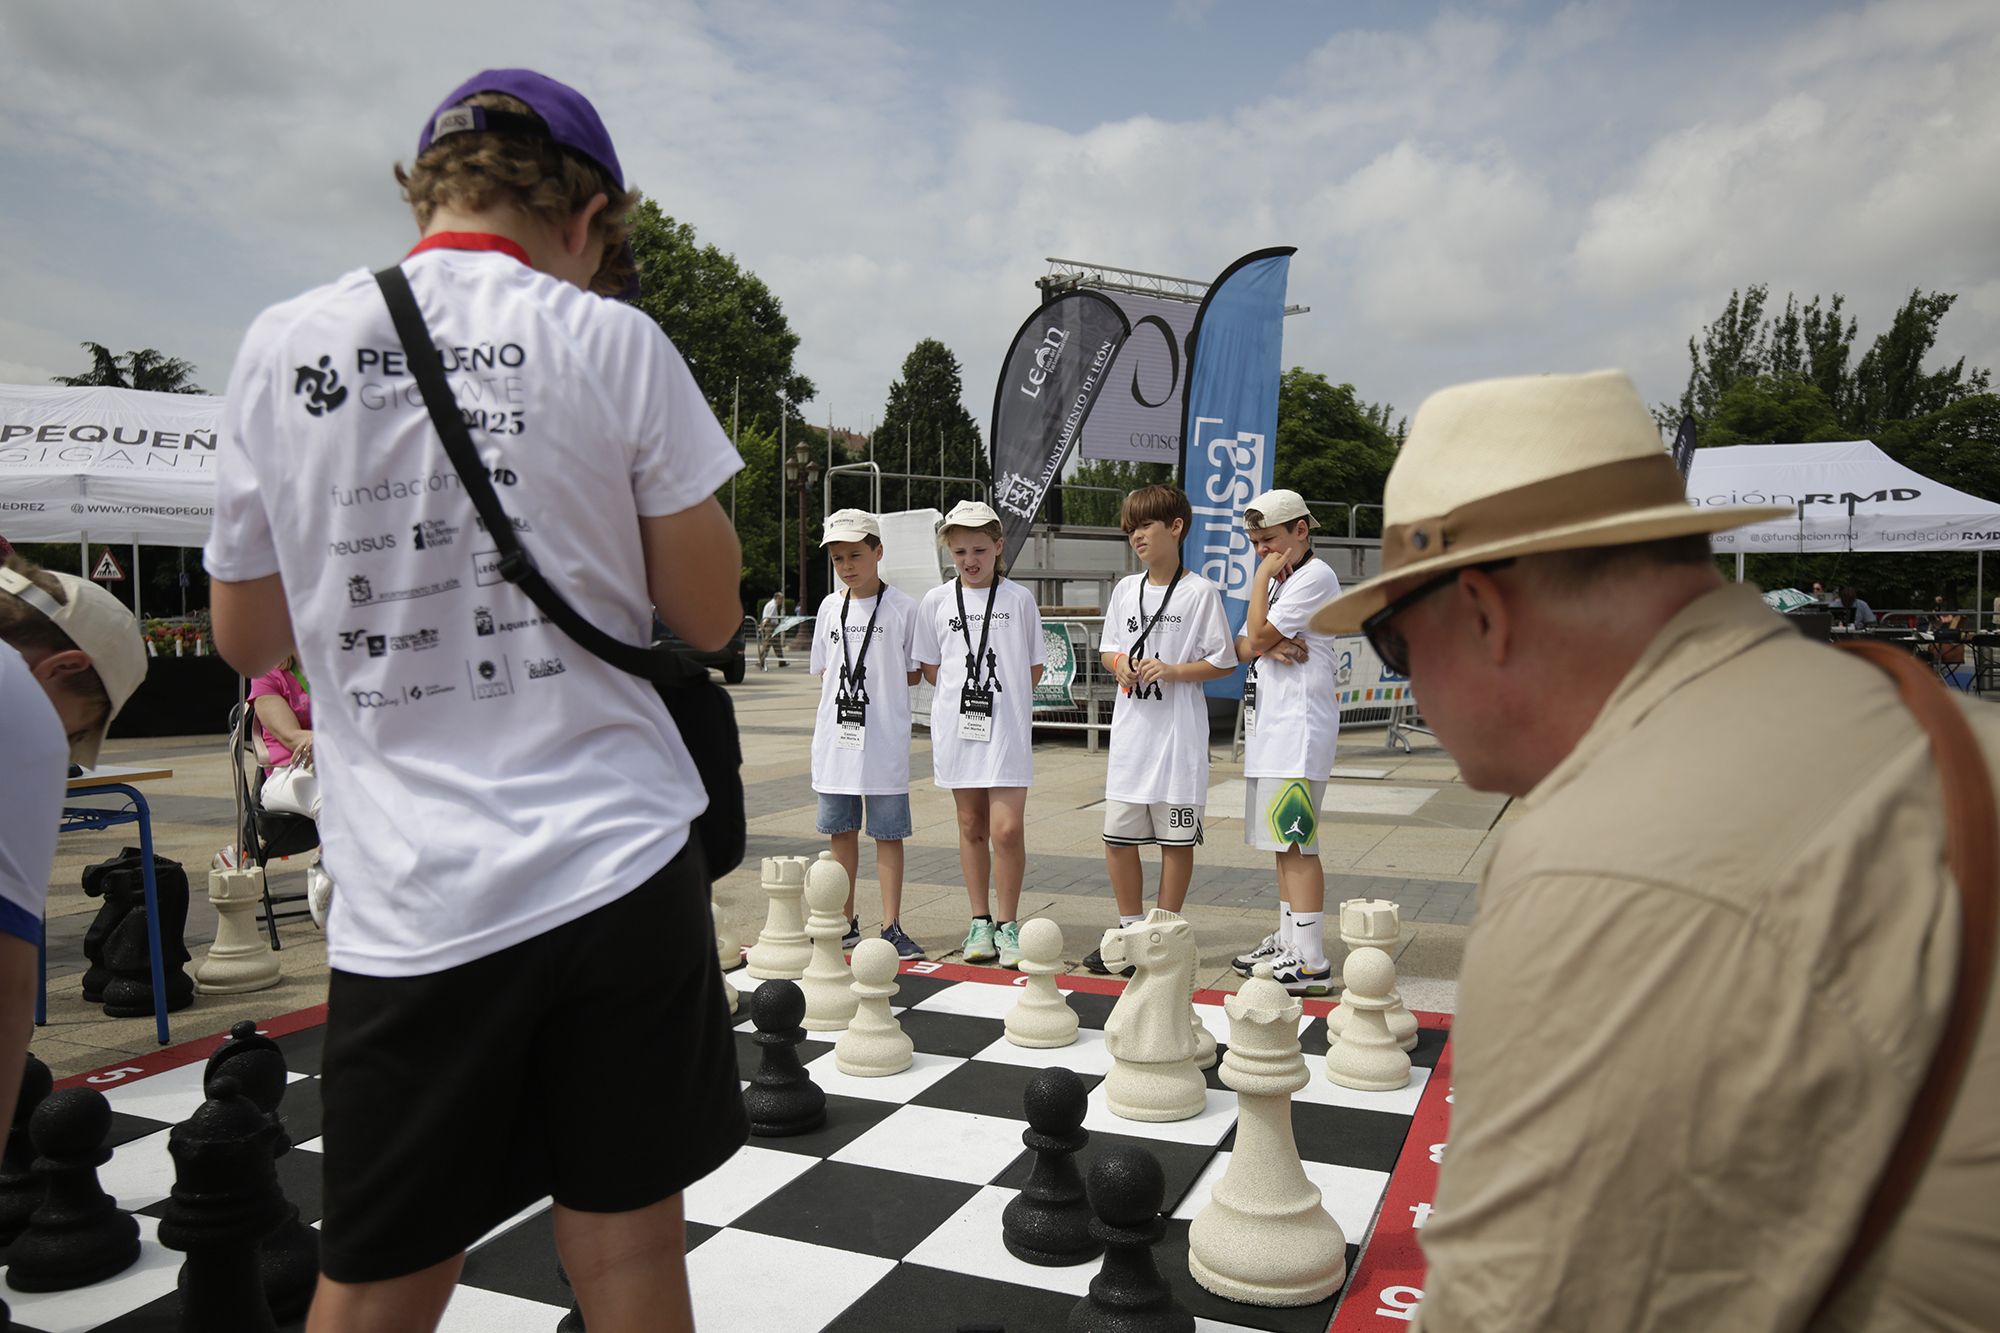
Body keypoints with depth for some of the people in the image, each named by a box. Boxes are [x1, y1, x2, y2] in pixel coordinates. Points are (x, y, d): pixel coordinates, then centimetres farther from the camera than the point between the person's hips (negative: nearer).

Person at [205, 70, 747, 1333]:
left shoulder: (283, 346, 2)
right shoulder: (614, 341, -4)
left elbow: (246, 636, 12)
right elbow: (707, 613, 2)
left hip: (408, 906, 2)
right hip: (619, 863, -1)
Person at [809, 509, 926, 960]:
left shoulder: (902, 607, -4)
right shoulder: (831, 606, 9)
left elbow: (915, 673, 0)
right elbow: (824, 672, 14)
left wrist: (880, 684, -8)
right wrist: (849, 688, -1)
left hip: (884, 739, -4)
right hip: (835, 736, 5)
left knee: (888, 833, 2)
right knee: (841, 830, 12)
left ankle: (892, 927, 11)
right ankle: (846, 924, 24)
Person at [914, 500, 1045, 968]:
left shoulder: (1019, 600, 2)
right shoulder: (936, 602, 5)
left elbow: (1034, 668, 8)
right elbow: (930, 667, 11)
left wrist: (1002, 695, -1)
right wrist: (964, 690, 0)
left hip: (1007, 725, -2)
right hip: (956, 726, 2)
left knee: (1007, 828, -9)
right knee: (971, 825, 9)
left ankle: (1007, 924, 7)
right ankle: (980, 922, 20)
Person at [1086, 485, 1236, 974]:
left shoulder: (1200, 592, -5)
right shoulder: (1125, 589, 11)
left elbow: (1223, 662, -4)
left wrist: (1172, 670, -17)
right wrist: (1120, 664, -3)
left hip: (1178, 731, -5)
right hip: (1130, 728, 5)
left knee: (1176, 837, 4)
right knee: (1118, 837, 7)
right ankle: (1131, 931, 22)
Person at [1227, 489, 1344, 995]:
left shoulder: (1315, 577, -9)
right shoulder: (1277, 581, 22)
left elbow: (1259, 635, -14)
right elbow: (1242, 645, 16)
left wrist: (1262, 579, -5)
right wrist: (1266, 647, -5)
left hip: (1299, 726, -10)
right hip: (1269, 724, 10)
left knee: (1296, 842, -12)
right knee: (1283, 840, 14)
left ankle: (1312, 963, -11)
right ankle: (1287, 941, 23)